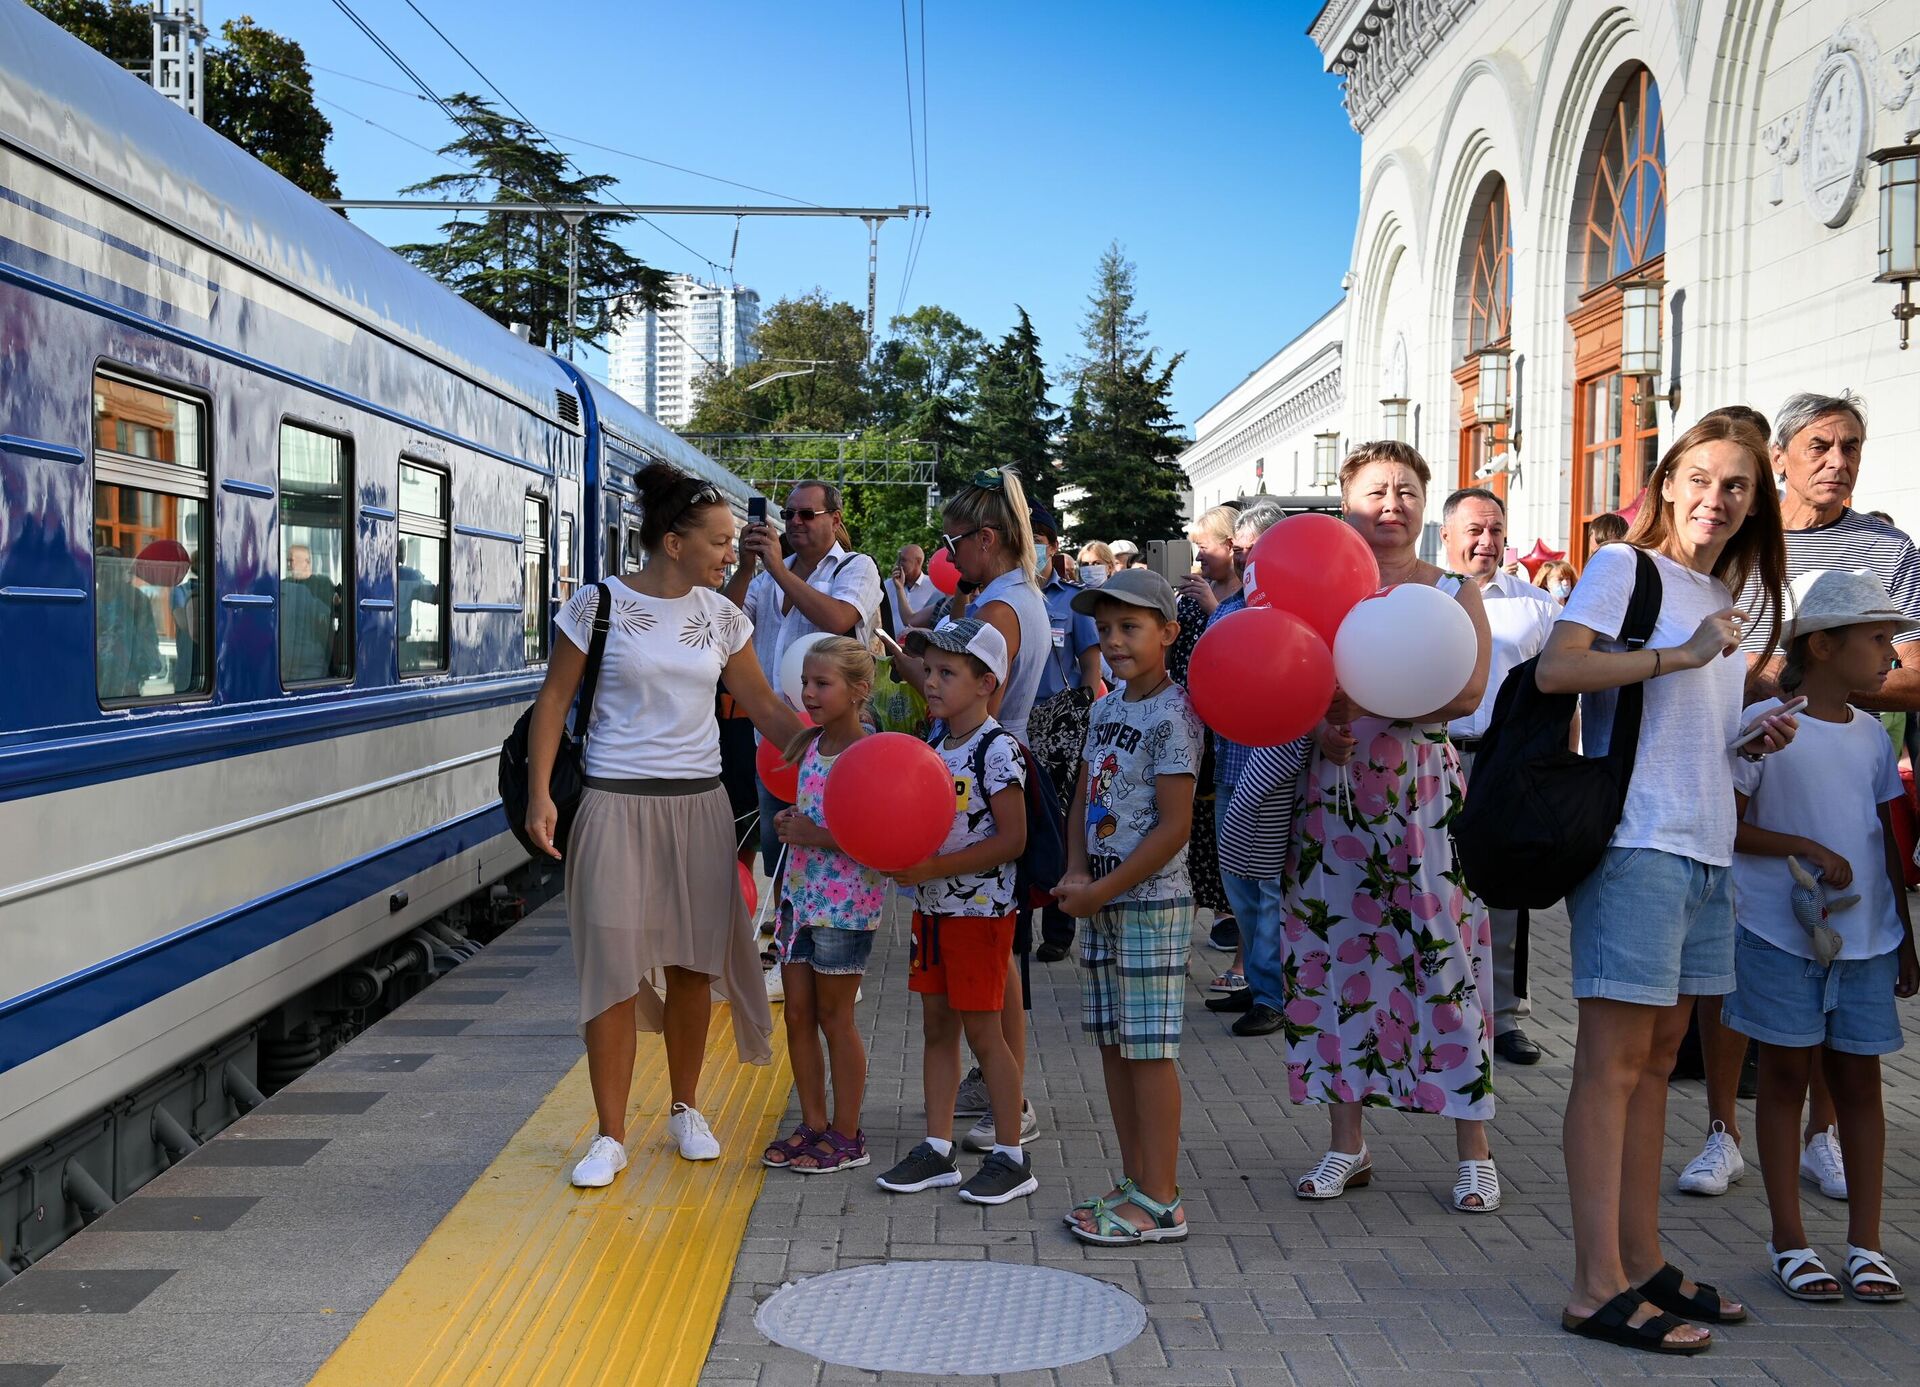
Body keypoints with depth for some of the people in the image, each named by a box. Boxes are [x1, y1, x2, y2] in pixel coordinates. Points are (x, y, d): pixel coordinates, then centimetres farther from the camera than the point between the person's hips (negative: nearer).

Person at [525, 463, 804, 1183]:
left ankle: (686, 1109, 28)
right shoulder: (599, 604, -6)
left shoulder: (720, 616, 6)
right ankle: (611, 1136, 7)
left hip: (699, 805, 4)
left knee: (693, 963, 10)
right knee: (614, 969, -3)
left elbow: (763, 707, 9)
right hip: (617, 805, -4)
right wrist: (539, 797, -10)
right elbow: (553, 702, -2)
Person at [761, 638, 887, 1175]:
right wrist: (789, 824, 2)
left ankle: (847, 1136, 16)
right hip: (801, 894, 8)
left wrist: (815, 836, -22)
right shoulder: (809, 746, 8)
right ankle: (812, 1124, 24)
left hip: (845, 904, -8)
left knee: (835, 1018, 3)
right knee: (797, 1014, 11)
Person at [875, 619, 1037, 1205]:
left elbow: (1012, 839, -19)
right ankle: (937, 1148, 20)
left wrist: (935, 867, -22)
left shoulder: (997, 749, -15)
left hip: (980, 909, -8)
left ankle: (1011, 1156, 9)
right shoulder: (934, 743, 9)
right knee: (937, 1025, 11)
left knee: (982, 1029, -2)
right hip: (932, 907, 8)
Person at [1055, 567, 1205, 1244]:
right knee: (1112, 1044, 13)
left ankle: (1161, 1202, 3)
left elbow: (1174, 826, -18)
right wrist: (1077, 872, -2)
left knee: (1147, 1049, -4)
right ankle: (1135, 1183, 23)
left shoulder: (1173, 715, -14)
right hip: (1100, 902, 9)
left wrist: (1104, 890, -16)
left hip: (1150, 902, -9)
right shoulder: (1107, 708, 11)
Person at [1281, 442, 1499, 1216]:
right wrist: (1319, 723, -19)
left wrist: (1365, 700, -17)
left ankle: (1473, 1149, 7)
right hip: (1336, 792, 2)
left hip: (1425, 789, -2)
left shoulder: (1454, 593, 5)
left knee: (1444, 959, -3)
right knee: (1337, 952, 5)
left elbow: (1467, 693, -10)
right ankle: (1347, 1143, 17)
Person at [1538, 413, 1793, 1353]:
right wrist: (1681, 654, -21)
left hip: (1705, 850, 8)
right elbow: (1555, 668, -19)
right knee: (1613, 1061, -8)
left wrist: (1752, 743, 9)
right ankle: (1599, 1288, -7)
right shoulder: (1624, 567, -3)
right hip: (1635, 842, -8)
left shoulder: (1721, 599, 20)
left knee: (1657, 1058, 11)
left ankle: (1643, 1264, 18)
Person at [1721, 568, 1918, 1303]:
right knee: (1786, 1076, 5)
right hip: (1781, 934, -5)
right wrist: (1805, 848, -18)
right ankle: (1790, 1242, 14)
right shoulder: (1764, 725, -9)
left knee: (1858, 1079, 7)